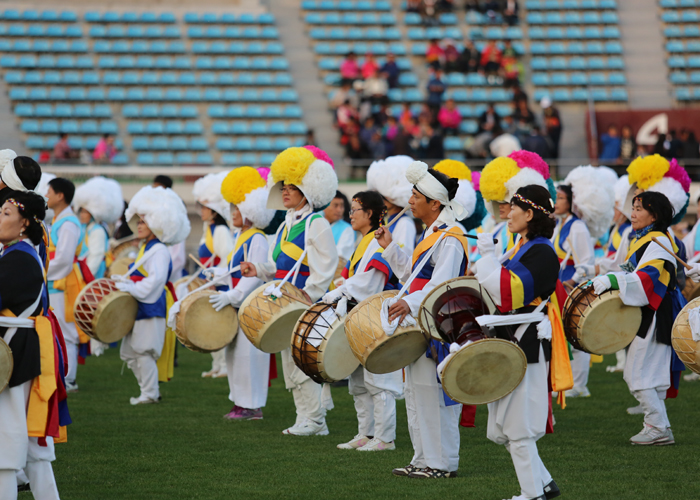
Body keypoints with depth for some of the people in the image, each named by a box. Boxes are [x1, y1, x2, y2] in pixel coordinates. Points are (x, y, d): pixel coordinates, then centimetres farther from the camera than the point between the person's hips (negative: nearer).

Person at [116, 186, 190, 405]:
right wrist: (123, 283, 10)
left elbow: (154, 280, -24)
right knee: (128, 352, 11)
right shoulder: (144, 248, 18)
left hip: (153, 308, -11)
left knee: (145, 351, -8)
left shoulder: (159, 251, -13)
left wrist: (128, 288, -26)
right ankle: (149, 390, 19)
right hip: (139, 308, 11)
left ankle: (150, 393, 1)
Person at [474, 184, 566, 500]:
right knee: (499, 431, 12)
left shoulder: (542, 252, -14)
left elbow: (510, 292, -25)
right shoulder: (522, 248, 17)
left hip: (527, 349, -10)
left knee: (518, 428, -6)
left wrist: (488, 256, -20)